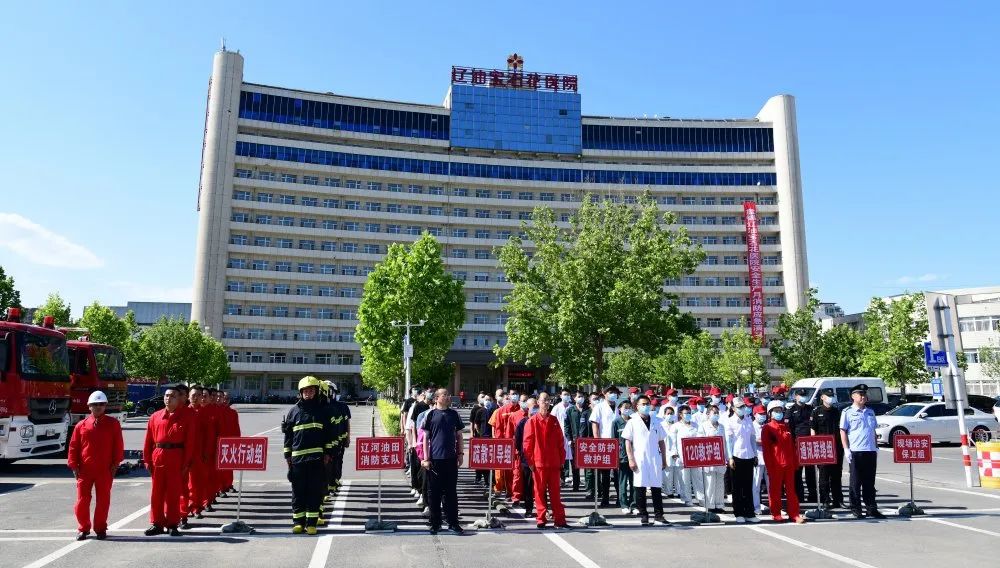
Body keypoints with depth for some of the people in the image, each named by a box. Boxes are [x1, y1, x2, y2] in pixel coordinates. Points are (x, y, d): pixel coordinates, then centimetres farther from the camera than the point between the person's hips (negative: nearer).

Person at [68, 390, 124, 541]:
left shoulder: (113, 424, 1)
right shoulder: (81, 425, 4)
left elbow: (118, 445, 2)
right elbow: (73, 446, 6)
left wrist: (115, 463, -3)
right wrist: (74, 465, 0)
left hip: (105, 470, -1)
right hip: (84, 470, 1)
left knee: (103, 500, 5)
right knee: (82, 500, 5)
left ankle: (100, 528, 18)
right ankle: (83, 528, 21)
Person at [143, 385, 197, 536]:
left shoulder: (187, 416, -1)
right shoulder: (155, 416, 8)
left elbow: (190, 441, -5)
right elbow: (148, 440, 8)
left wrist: (187, 462, -8)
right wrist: (147, 460, 3)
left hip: (177, 459, -3)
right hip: (158, 457, 3)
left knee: (174, 493, 4)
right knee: (156, 493, 9)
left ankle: (172, 524, 14)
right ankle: (156, 523, 20)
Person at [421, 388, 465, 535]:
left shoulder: (454, 414, 8)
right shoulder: (431, 415, 0)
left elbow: (459, 435, 12)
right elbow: (426, 437, 0)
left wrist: (460, 454, 6)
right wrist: (426, 458, -4)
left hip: (451, 458, 2)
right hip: (435, 459, -2)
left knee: (451, 492, 7)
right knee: (435, 492, 5)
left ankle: (453, 523, 15)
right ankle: (435, 523, 16)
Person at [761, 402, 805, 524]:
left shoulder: (786, 427, 15)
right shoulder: (767, 428, -2)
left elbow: (792, 445, 16)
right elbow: (766, 448, -6)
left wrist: (795, 461, 9)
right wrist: (769, 466, -11)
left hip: (789, 463, 5)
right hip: (775, 465, -4)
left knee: (791, 489, 6)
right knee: (775, 490, 3)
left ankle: (794, 514, 10)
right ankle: (776, 514, 11)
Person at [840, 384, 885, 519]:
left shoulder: (870, 412, 15)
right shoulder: (847, 412, -1)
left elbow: (874, 431, 20)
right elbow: (843, 431, -3)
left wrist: (876, 448, 14)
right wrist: (846, 449, -10)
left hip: (870, 451, 5)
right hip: (855, 451, -4)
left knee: (869, 482, 9)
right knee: (856, 482, 2)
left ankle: (871, 508, 16)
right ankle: (856, 510, 8)